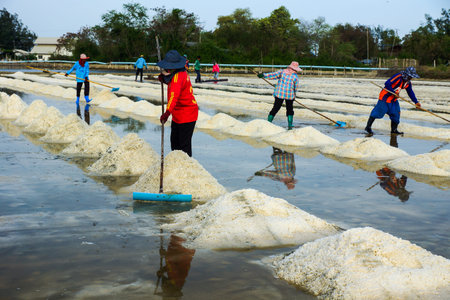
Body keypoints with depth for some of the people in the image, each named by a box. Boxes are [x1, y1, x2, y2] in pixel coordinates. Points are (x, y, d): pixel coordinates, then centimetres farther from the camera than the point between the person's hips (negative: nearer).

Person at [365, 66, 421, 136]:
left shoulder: (408, 82, 5)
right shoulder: (398, 77, -22)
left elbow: (410, 93, 14)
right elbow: (387, 84, -27)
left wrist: (416, 102, 7)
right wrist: (394, 93, -24)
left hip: (394, 100, 9)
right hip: (385, 97, -9)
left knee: (395, 114, 6)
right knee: (378, 112, -8)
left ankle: (394, 129, 18)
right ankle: (368, 127, -3)